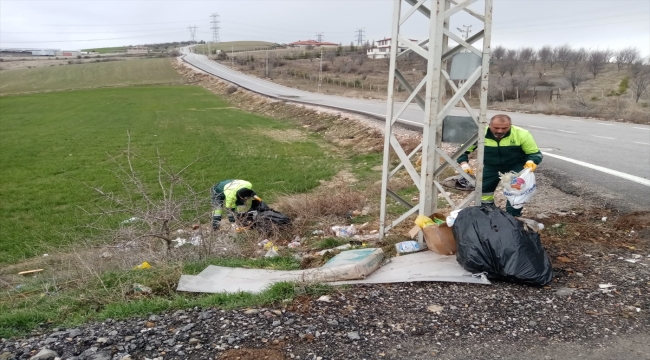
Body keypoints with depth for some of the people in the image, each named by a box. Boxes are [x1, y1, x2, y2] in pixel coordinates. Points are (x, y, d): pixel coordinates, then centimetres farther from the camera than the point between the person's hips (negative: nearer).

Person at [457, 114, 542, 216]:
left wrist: (532, 161, -35)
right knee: (482, 189, 6)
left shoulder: (522, 134, -25)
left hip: (516, 166, -2)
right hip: (491, 167, 2)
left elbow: (535, 153, -12)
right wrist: (464, 163, -26)